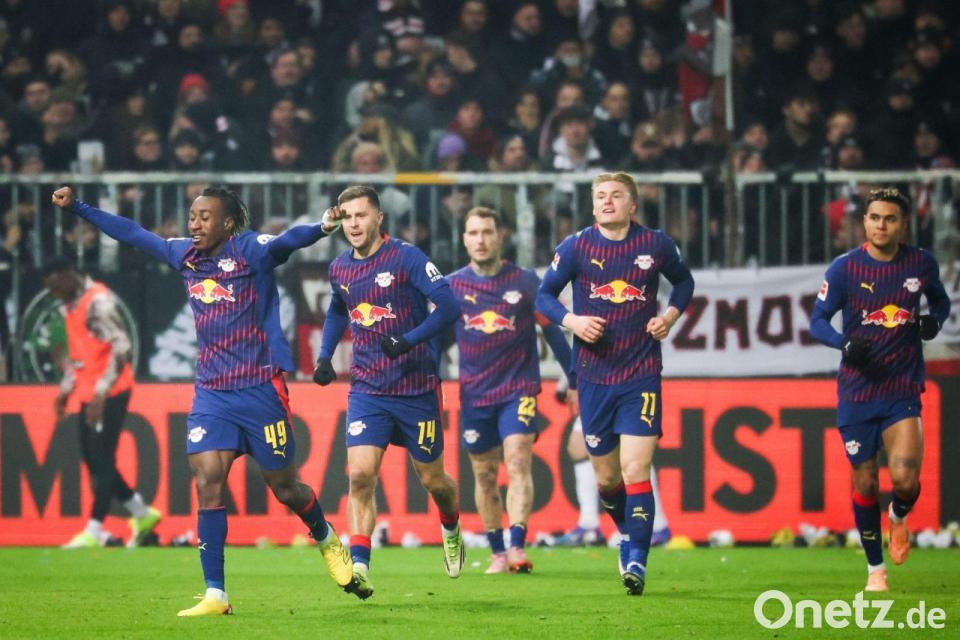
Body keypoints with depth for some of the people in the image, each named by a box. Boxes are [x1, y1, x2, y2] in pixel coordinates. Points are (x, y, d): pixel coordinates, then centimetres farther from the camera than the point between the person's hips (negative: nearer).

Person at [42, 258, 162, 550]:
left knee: (102, 459, -8)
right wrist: (66, 388, 17)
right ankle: (142, 514, 21)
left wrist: (101, 392, -25)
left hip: (110, 394, -9)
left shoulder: (98, 301, -16)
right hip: (89, 394, 9)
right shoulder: (70, 305, 13)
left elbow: (122, 347, -22)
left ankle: (94, 531, -6)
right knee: (92, 458, 10)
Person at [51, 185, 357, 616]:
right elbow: (132, 234, 19)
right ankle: (215, 596, -8)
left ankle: (327, 540, 38)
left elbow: (287, 241, -30)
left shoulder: (250, 250, -10)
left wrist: (321, 228, -51)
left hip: (259, 388, -5)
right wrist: (76, 208, 22)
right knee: (207, 483, -9)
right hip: (211, 393, 5)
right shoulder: (185, 255, 8)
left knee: (284, 487, 5)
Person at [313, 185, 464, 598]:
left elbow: (448, 306, -17)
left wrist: (408, 340, -28)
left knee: (432, 479, 10)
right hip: (367, 390, 3)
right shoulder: (339, 269, 6)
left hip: (417, 389, -3)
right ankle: (359, 566, -18)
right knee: (360, 474, -16)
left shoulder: (406, 258, -12)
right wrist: (325, 356, 14)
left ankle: (451, 529, 42)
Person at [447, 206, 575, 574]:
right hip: (474, 395, 2)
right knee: (484, 475, 7)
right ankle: (497, 553, 16)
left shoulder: (525, 282, 0)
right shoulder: (452, 286, 4)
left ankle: (518, 548, -24)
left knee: (518, 464, -17)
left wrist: (575, 381, 9)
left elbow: (553, 332, 7)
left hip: (518, 389, -2)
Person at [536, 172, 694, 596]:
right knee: (606, 478, 9)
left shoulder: (656, 245, 0)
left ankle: (636, 561, -12)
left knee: (635, 471, -15)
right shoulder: (576, 247, 0)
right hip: (594, 376, 2)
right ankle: (627, 532, 38)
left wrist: (670, 315, -1)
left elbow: (684, 281, 18)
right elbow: (544, 295, 7)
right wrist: (571, 321, -12)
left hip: (641, 375, -2)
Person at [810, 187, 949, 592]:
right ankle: (875, 569, 22)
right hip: (857, 392, 0)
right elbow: (817, 321, -2)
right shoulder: (846, 268, -5)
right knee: (864, 483, 4)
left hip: (903, 392, 0)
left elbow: (940, 300, 19)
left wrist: (934, 320, -4)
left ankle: (898, 517, 20)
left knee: (905, 478, -17)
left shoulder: (921, 264, 1)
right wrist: (845, 343, -21)